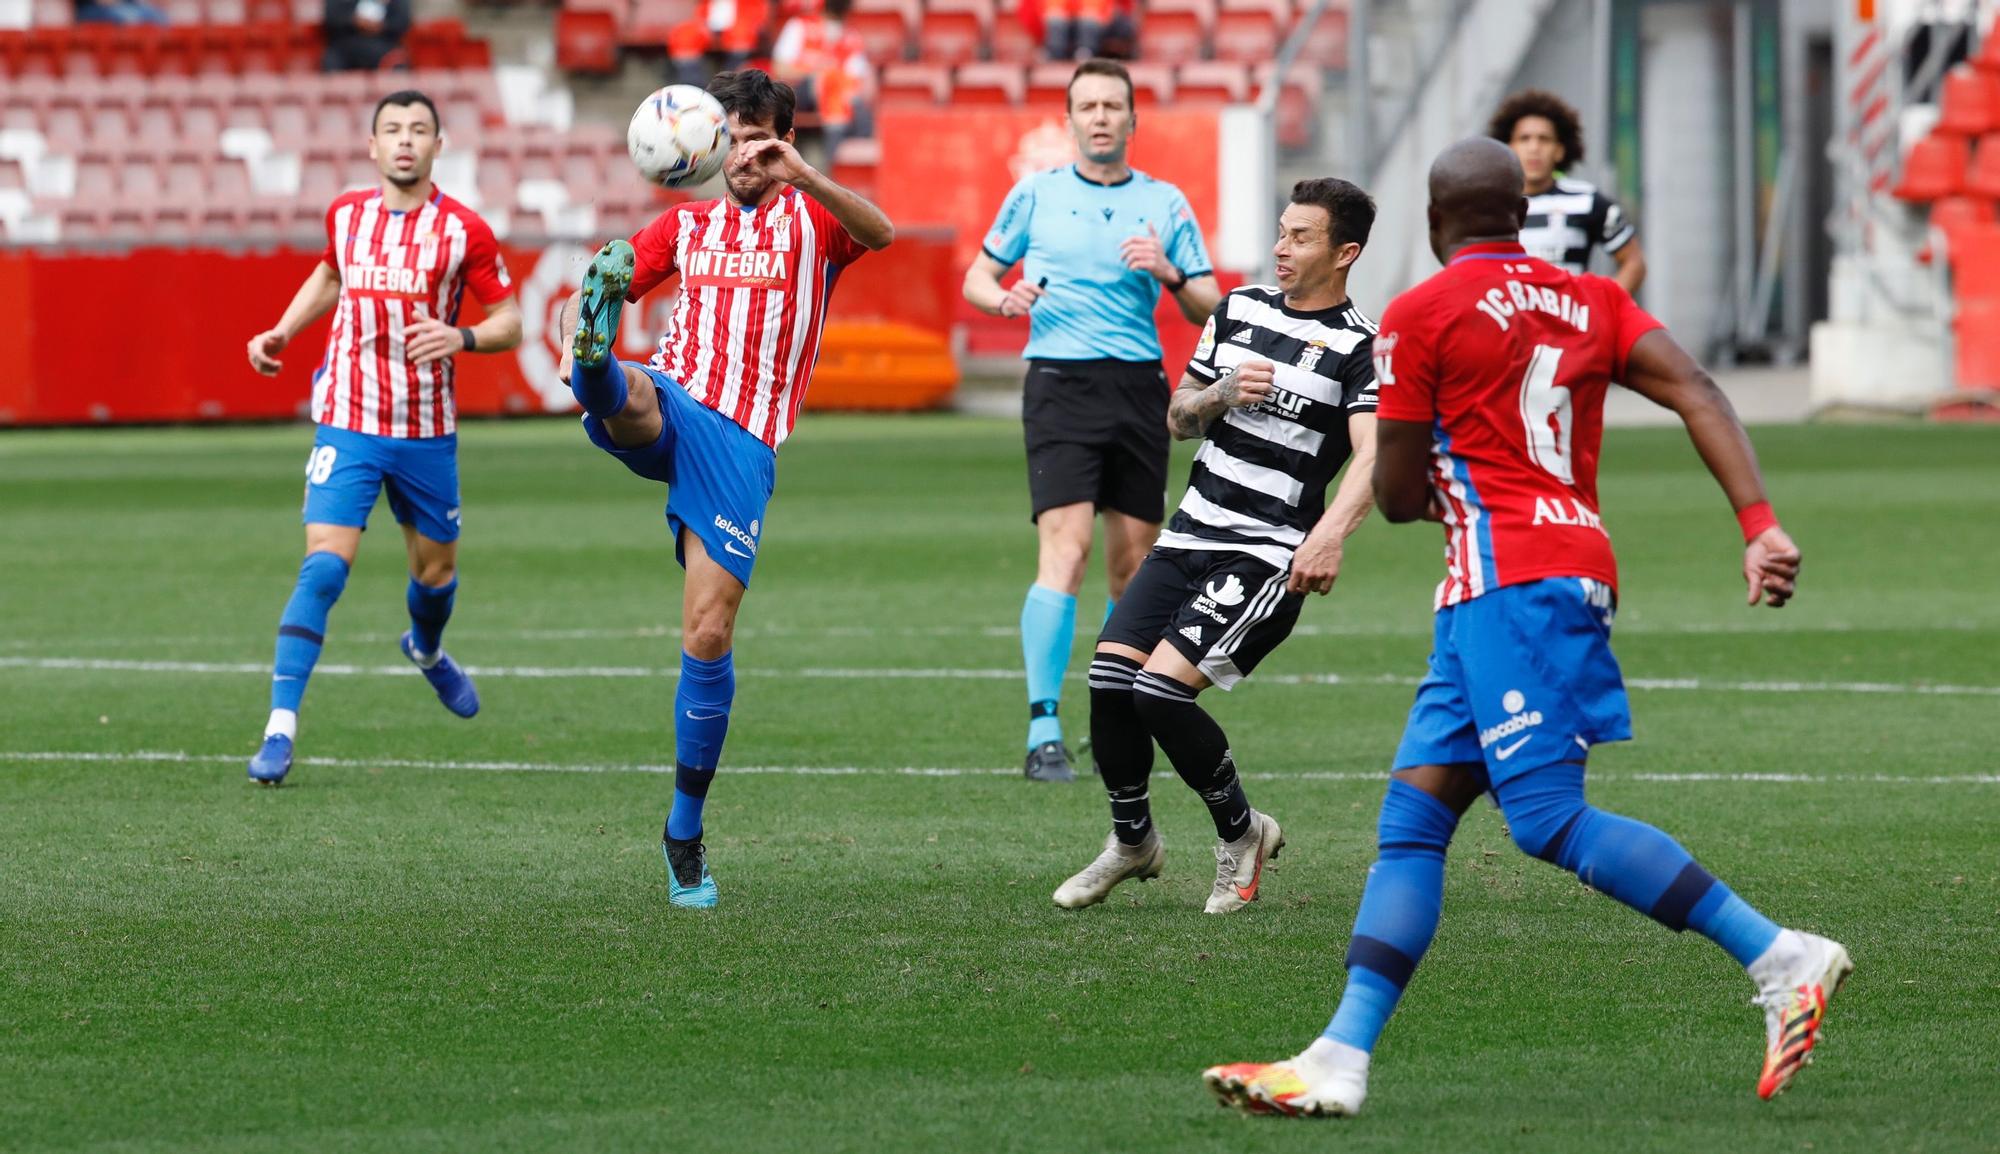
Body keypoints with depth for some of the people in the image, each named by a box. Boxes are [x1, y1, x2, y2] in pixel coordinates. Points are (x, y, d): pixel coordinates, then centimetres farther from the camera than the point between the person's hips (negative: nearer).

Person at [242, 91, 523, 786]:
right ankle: (280, 729, -17)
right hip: (348, 423, 0)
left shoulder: (464, 231, -4)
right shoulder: (346, 215, 4)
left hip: (427, 433, 0)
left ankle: (428, 651, 53)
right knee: (325, 565, -16)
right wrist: (282, 332, 15)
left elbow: (510, 323, -2)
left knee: (436, 569, 16)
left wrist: (463, 338, -22)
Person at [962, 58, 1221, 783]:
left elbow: (1206, 310, 10)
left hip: (1139, 389, 3)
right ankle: (1043, 732, -18)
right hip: (1060, 387, -3)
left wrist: (1169, 274, -11)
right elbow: (977, 278, 15)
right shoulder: (1036, 193, 8)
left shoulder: (1165, 203, 11)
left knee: (1134, 564, 4)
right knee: (1064, 553, -17)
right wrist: (1003, 297, -7)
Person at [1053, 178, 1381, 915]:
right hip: (1191, 537, 6)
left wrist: (1332, 532, -38)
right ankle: (1131, 841, 16)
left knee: (1162, 690, -20)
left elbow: (1373, 456, -21)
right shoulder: (1241, 310, 12)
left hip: (1268, 558, -6)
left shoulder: (1358, 348, -8)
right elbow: (1178, 417, 18)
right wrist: (1221, 395, -4)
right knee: (1110, 677, -8)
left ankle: (1240, 833, 4)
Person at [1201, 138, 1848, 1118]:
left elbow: (1398, 499, 0)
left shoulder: (1419, 317, -2)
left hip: (1508, 580, -8)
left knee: (1551, 821, -13)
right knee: (1411, 818, 6)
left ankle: (1783, 961, -17)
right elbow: (1699, 396, 2)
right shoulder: (1590, 303, 16)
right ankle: (1341, 1060, 0)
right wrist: (1760, 525, -5)